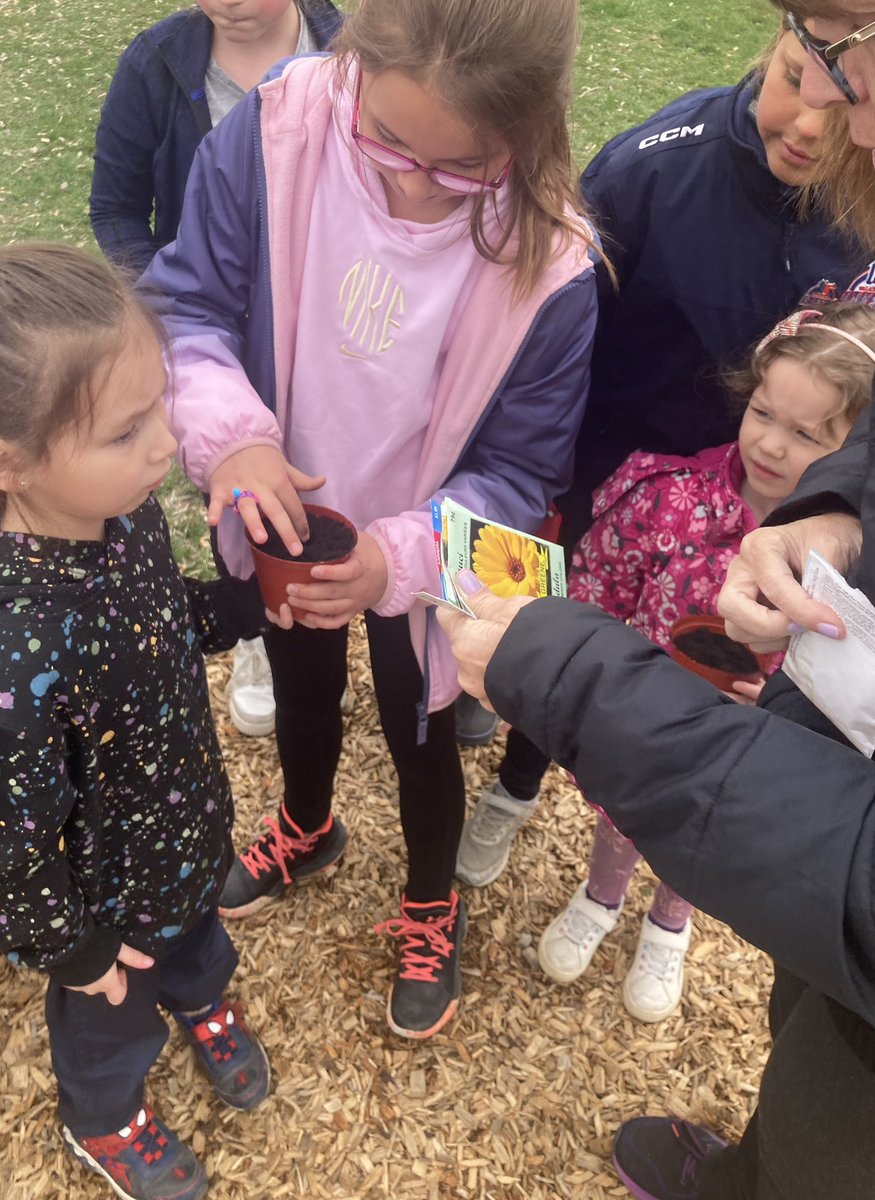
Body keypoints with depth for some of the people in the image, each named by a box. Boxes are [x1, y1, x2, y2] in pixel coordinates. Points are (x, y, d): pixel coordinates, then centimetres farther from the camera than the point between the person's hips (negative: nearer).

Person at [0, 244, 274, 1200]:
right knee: (110, 1015, 27)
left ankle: (202, 1003, 71)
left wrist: (257, 602, -13)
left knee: (199, 939, 37)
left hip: (191, 826, 6)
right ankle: (102, 1119, 61)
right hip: (110, 899, -6)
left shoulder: (123, 508, -20)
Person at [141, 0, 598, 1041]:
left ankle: (431, 908, 53)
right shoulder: (277, 131, -26)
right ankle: (306, 829, 65)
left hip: (422, 556, -2)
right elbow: (188, 304, -16)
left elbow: (521, 469, -20)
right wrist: (230, 432, -35)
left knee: (418, 739, 21)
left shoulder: (552, 266, -31)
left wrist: (398, 556, -36)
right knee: (300, 694, 30)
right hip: (283, 528, 3)